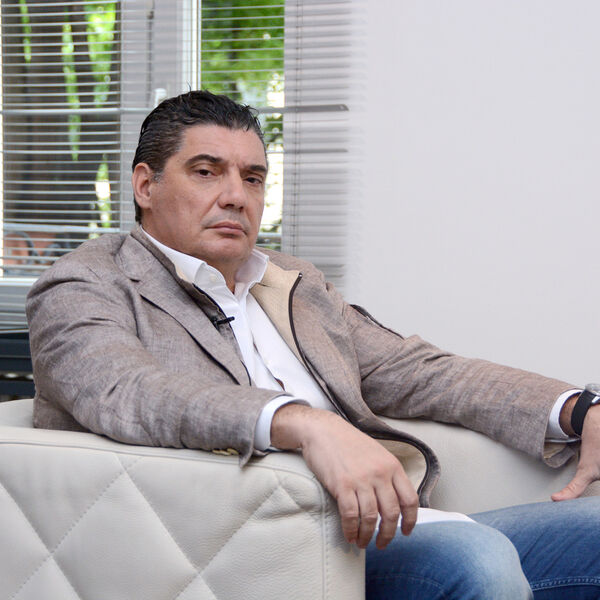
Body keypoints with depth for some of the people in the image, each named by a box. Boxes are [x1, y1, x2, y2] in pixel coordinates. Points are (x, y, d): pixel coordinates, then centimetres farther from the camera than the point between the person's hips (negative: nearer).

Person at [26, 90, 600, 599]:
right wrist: (306, 425, -35)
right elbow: (128, 392, -18)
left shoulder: (297, 286, 27)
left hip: (386, 529, 8)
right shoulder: (84, 288, 4)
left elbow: (420, 372, 22)